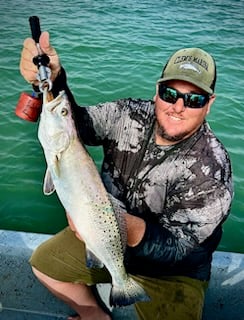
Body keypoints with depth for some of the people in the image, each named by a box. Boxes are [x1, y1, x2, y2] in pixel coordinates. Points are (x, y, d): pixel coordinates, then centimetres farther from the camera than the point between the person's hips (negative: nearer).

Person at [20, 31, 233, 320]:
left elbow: (177, 249, -28)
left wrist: (125, 224, -47)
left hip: (170, 272, -3)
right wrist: (51, 82, -34)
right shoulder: (130, 115, -15)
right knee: (43, 262, 10)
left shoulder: (211, 170, -28)